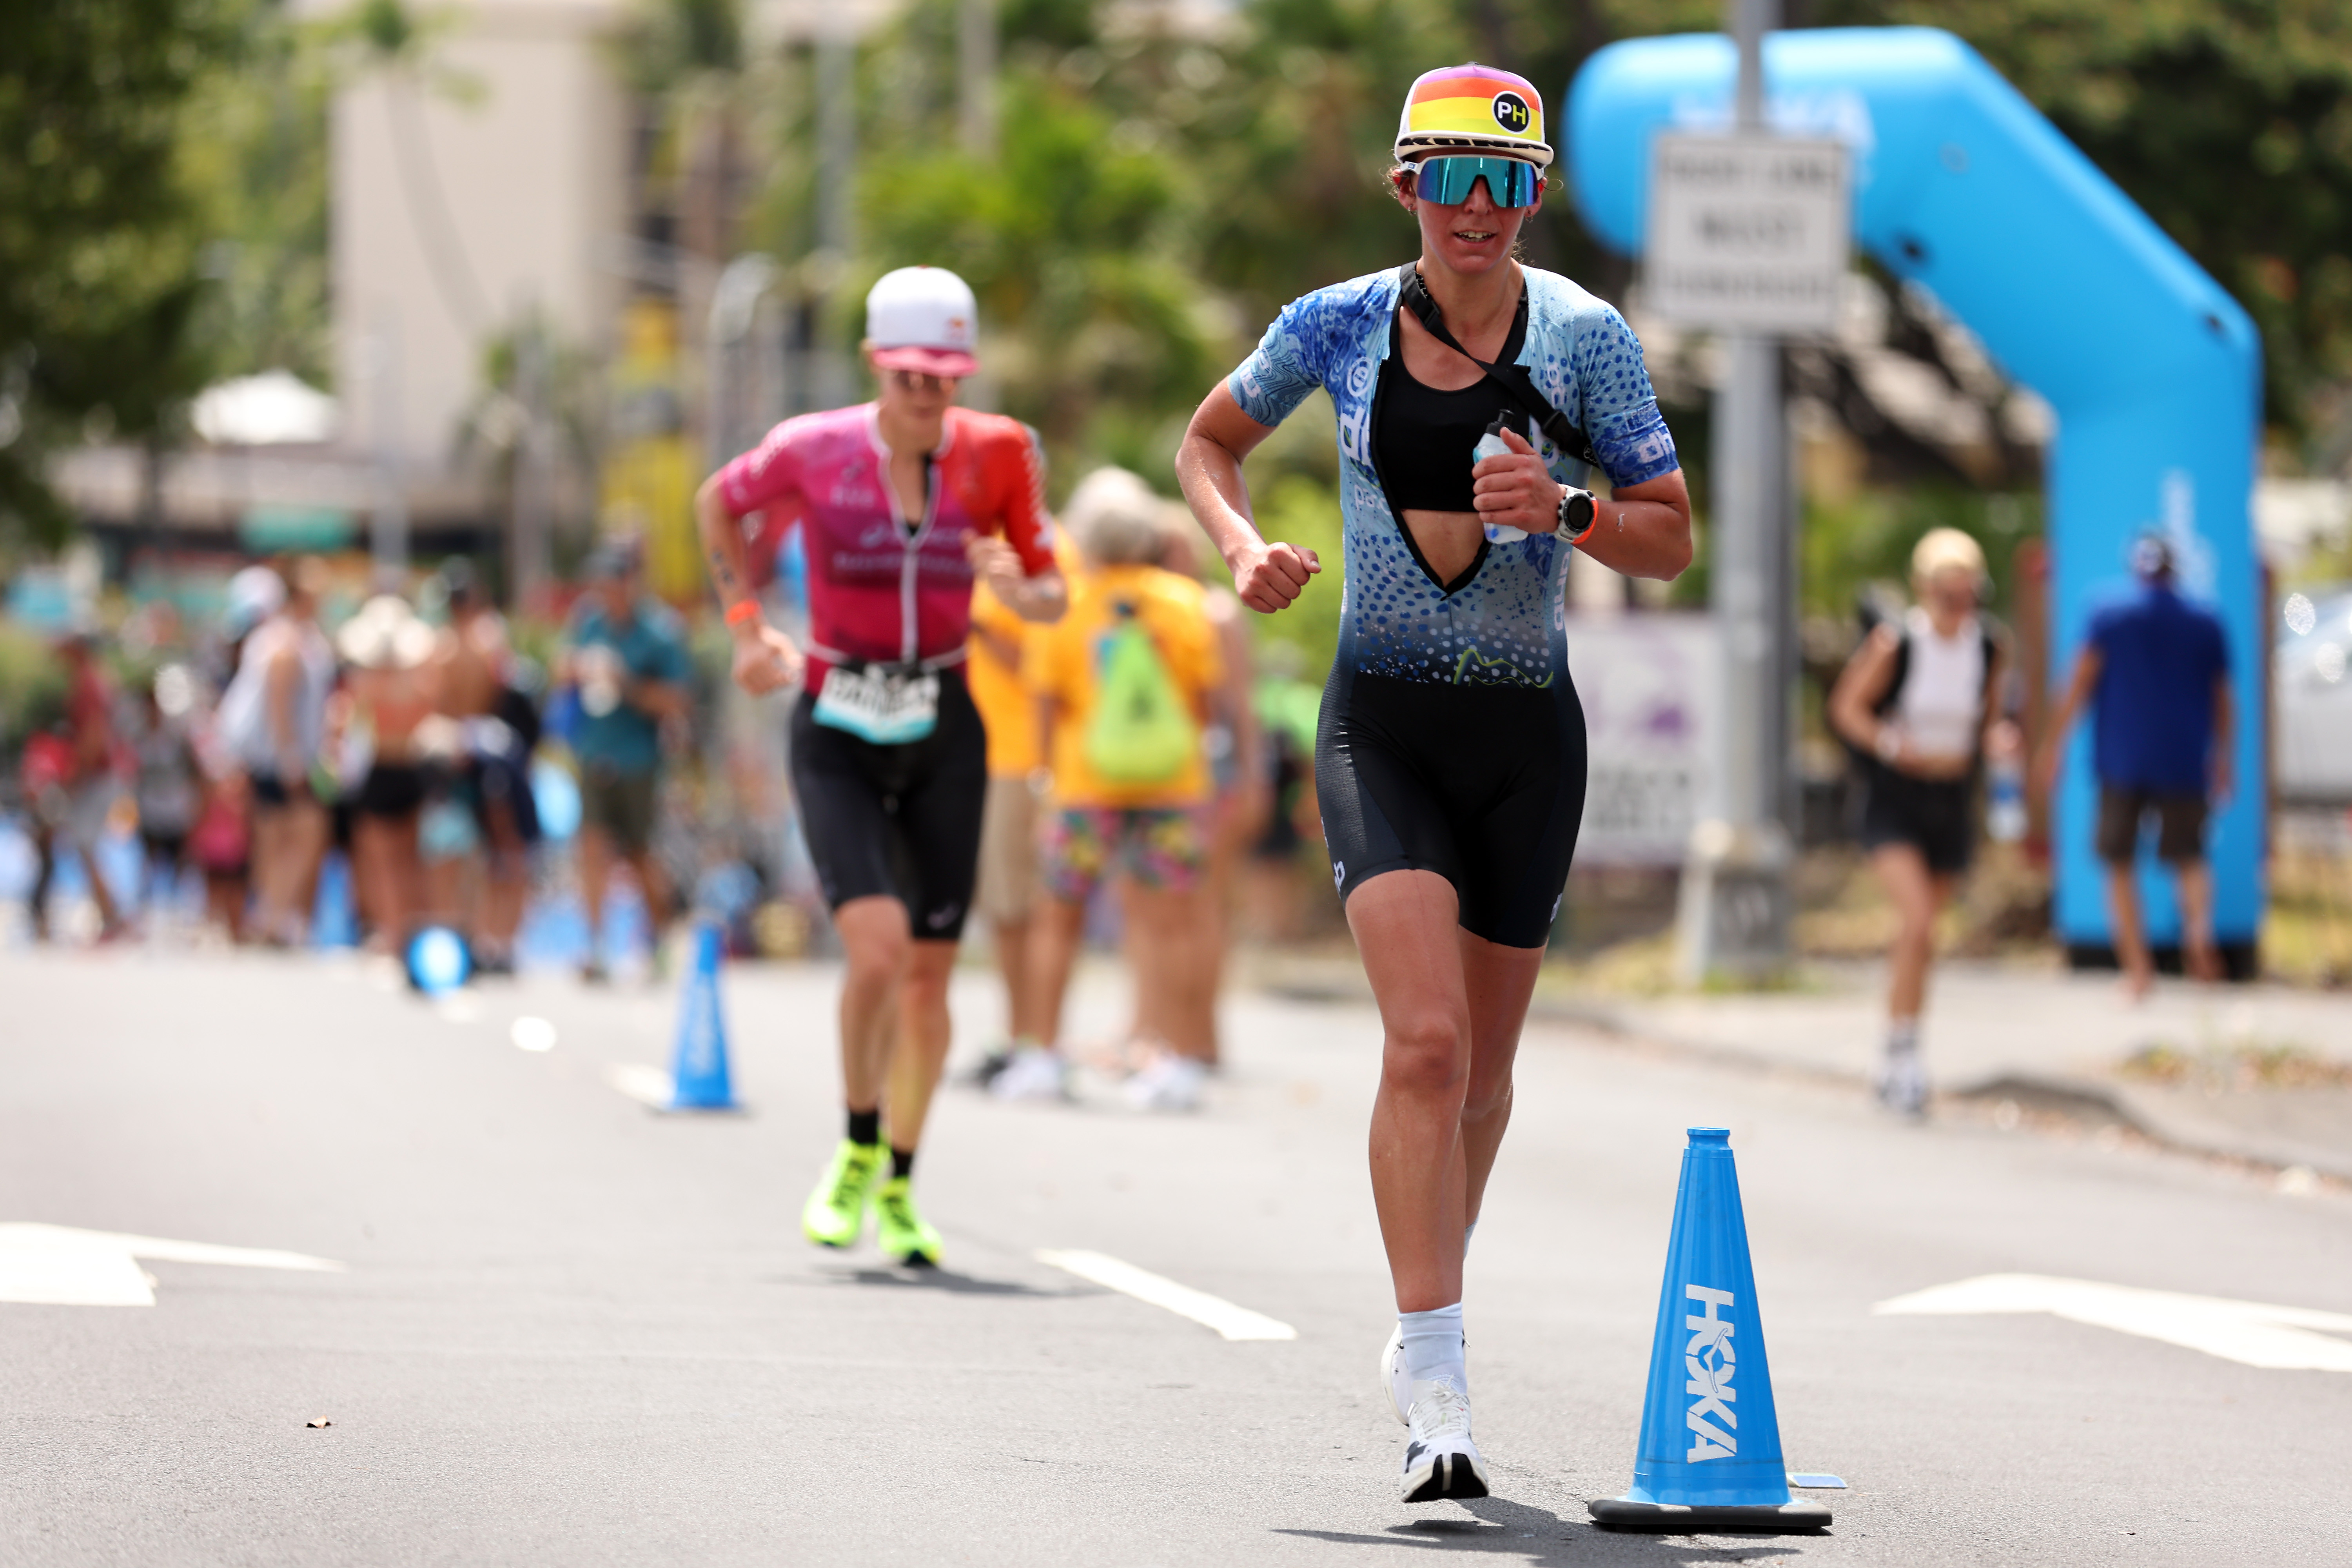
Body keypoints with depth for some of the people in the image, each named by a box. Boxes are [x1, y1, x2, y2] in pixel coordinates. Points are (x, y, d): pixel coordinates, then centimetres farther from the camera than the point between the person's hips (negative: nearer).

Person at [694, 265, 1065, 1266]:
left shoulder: (997, 453, -3)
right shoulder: (814, 450, -8)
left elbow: (1054, 599, 6)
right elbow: (718, 504, 13)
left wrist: (1018, 591, -17)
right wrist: (745, 626, 5)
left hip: (944, 737, 2)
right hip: (838, 733, -2)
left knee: (929, 971, 4)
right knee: (879, 946, -20)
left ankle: (899, 1188, 22)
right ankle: (856, 1153, 4)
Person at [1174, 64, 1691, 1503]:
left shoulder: (1586, 338, -3)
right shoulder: (1338, 326, -2)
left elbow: (1672, 540, -2)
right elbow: (1211, 440, 16)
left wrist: (1564, 510, -22)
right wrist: (1245, 545, -4)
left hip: (1529, 735, 2)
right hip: (1384, 722, -2)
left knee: (1482, 1063, 11)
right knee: (1427, 1041, -19)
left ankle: (1425, 1319, 36)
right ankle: (1437, 1388, -21)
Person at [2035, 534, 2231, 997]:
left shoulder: (2110, 621, 0)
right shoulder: (2207, 625, 7)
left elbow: (2079, 687, -5)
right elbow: (2222, 701, 13)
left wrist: (2051, 748, -1)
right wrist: (2221, 759, 24)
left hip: (2122, 762, -1)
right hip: (2184, 763, 1)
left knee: (2120, 863, 9)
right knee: (2188, 858, 10)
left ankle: (2138, 965, -1)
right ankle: (2199, 925, -21)